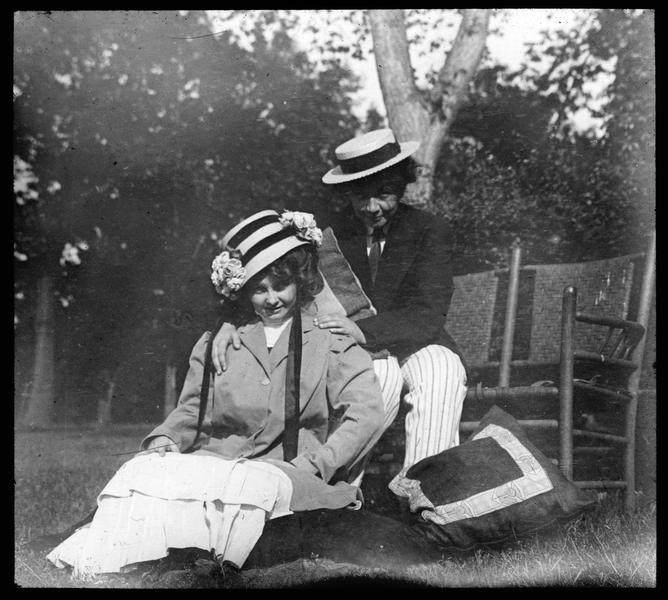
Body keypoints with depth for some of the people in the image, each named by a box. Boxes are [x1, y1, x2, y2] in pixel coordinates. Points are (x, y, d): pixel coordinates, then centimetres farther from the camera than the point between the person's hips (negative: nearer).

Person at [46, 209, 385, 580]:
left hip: (285, 476, -3)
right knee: (144, 473, -28)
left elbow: (368, 415, -2)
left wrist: (308, 467, -14)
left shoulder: (331, 344, 10)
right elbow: (190, 411, 24)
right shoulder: (215, 344, 21)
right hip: (212, 464, 3)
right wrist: (165, 441, 0)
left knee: (255, 487, -40)